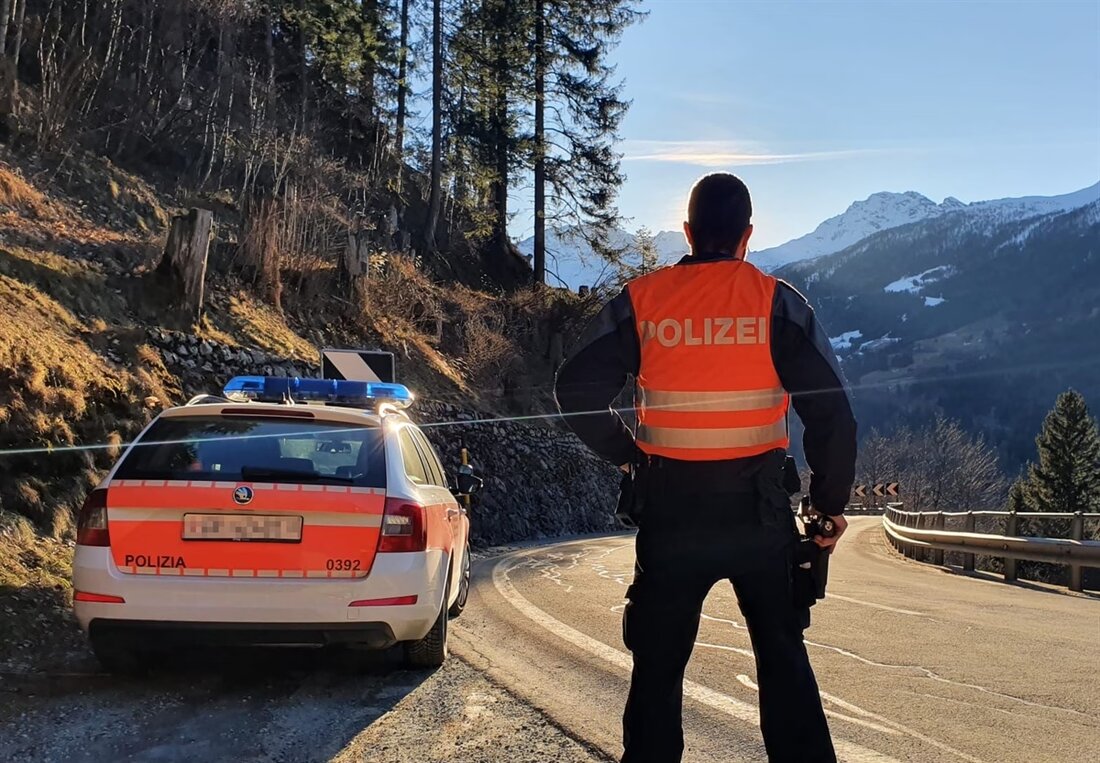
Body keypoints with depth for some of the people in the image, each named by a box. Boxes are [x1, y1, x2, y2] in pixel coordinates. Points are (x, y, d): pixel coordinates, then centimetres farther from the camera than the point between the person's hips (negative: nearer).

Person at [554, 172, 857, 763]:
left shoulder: (642, 299, -2)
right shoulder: (775, 302, -5)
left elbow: (575, 388, -5)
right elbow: (831, 410, -8)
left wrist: (625, 453, 7)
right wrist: (830, 503, 3)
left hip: (669, 511, 0)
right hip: (758, 512, 0)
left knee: (658, 661, 12)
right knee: (783, 657, 14)